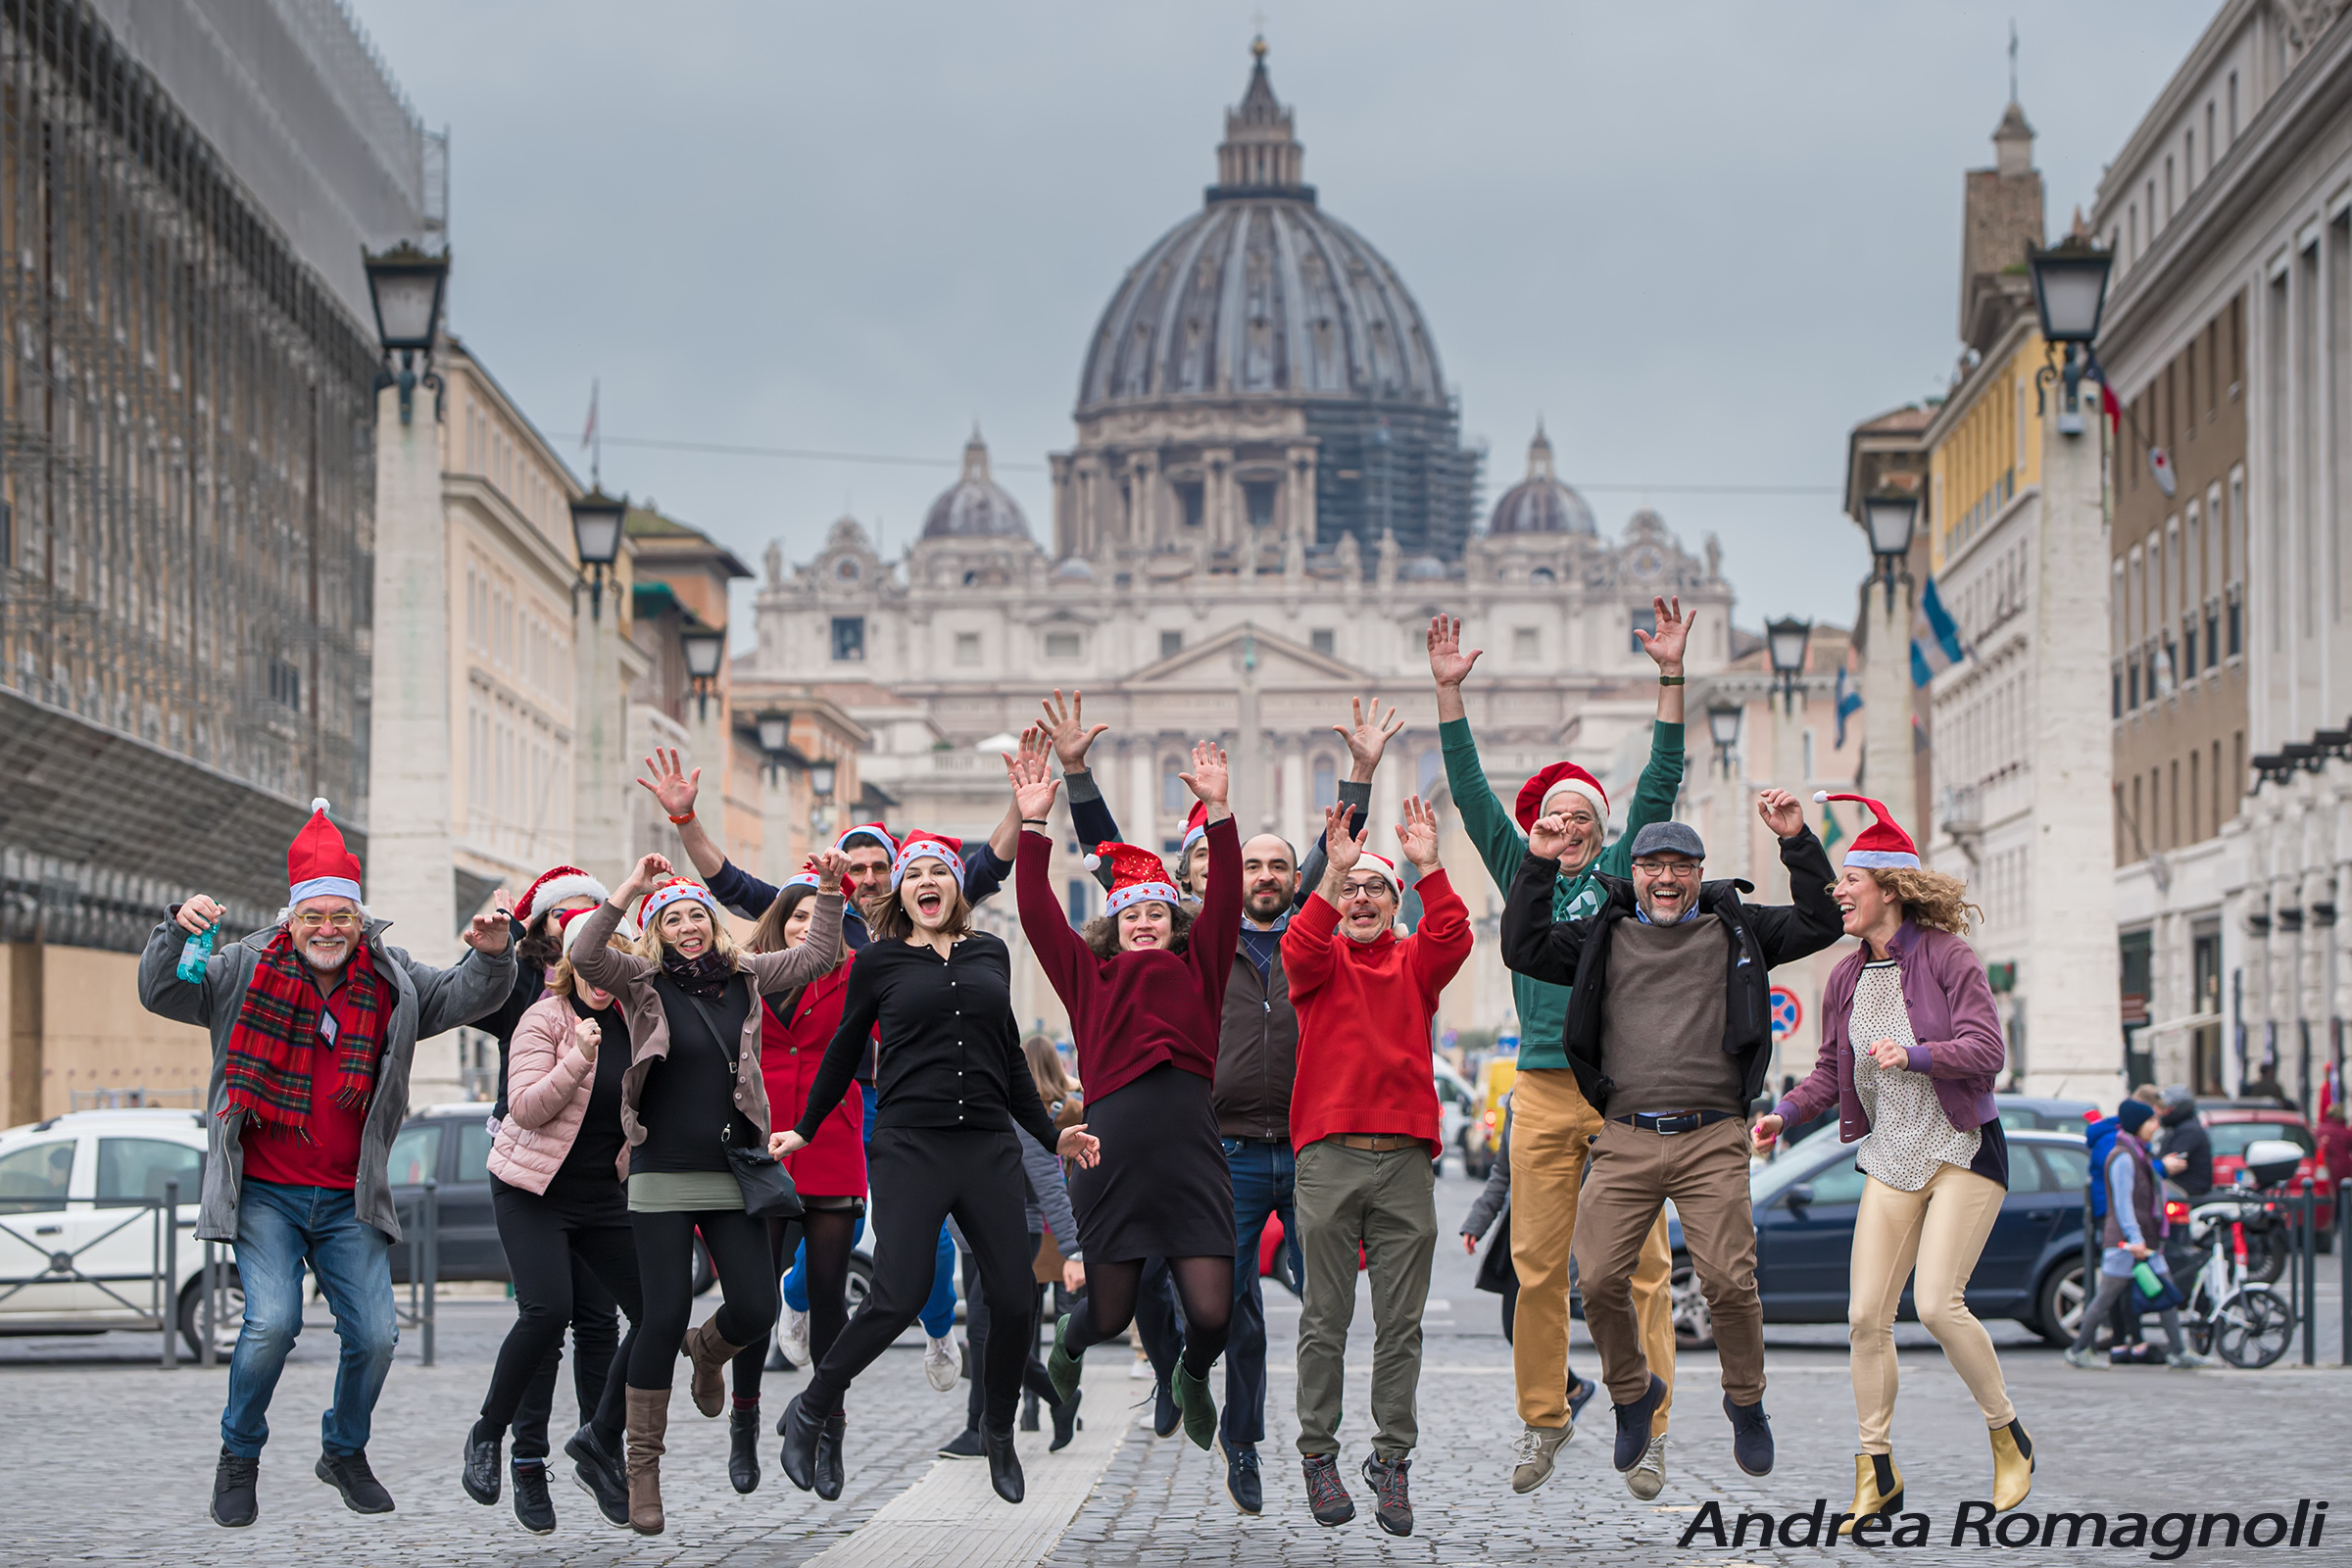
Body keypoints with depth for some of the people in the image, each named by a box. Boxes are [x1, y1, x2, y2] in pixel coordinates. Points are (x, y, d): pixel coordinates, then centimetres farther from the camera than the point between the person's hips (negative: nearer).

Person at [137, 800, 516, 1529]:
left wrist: (492, 954, -18)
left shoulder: (392, 983, 6)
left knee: (374, 1333, -2)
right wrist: (177, 931, -23)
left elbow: (466, 995, 4)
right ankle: (239, 1457, 3)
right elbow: (161, 994, -4)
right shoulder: (246, 972, 0)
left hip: (349, 1200, 3)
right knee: (273, 1320, -20)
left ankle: (345, 1452, 25)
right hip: (264, 1191, -3)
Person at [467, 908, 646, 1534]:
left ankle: (600, 1441, 12)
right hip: (534, 1193, -6)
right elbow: (526, 1109, -17)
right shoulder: (545, 1018, -8)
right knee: (547, 1310, -24)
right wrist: (578, 1059, -27)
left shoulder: (629, 1021, 7)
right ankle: (488, 1436, -4)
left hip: (602, 1195, 6)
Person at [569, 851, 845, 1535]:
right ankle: (642, 1466, 6)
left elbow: (817, 957, 14)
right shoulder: (643, 982, -1)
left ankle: (709, 1350, 37)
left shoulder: (744, 976, 9)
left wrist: (829, 892, 2)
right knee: (664, 1318, -6)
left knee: (755, 1310, -2)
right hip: (664, 1177, -3)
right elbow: (584, 957, -18)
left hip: (734, 1177, 3)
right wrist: (629, 890, -24)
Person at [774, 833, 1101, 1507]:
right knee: (899, 1297, -15)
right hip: (910, 1146, -3)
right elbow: (845, 1051, 15)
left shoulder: (990, 953, 14)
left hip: (989, 1147, 4)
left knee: (1013, 1299, 0)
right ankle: (811, 1410, 5)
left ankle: (998, 1431, 22)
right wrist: (805, 1129, 15)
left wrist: (1051, 1134, 23)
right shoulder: (879, 960, 5)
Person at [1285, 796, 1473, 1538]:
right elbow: (1298, 951, -12)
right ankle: (1318, 1454, 8)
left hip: (1406, 1159, 2)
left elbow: (1452, 941, -5)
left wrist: (1429, 869, -15)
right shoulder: (1323, 960, 11)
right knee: (1326, 1316, 1)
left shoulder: (1412, 962, 15)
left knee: (1400, 1321, 2)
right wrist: (1332, 876, -22)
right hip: (1329, 1156, -2)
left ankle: (1392, 1460, 6)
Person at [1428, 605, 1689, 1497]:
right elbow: (1472, 794, 11)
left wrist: (1671, 679, -6)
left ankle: (1647, 1430, -1)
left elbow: (1661, 784, 2)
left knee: (1640, 1265, -4)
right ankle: (1544, 1415, 13)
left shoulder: (1623, 873, 9)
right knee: (1537, 1266, 2)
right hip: (1542, 1089, 2)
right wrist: (1450, 693, 4)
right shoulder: (1523, 875, 14)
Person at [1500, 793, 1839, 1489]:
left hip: (1712, 1140, -1)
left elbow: (1820, 924, 9)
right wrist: (1539, 864, 3)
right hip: (1625, 1140, 1)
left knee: (1729, 1281, -11)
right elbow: (1523, 949, 8)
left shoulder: (1737, 930, 12)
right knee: (1600, 1281, -5)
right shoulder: (1604, 936, 14)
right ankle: (1633, 1391, 21)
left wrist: (1797, 842, -1)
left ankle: (1745, 1401, 13)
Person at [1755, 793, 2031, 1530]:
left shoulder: (1949, 957, -10)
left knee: (1937, 1302, -18)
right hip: (1892, 1157, 6)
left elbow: (1987, 1050, -16)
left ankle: (2008, 1436, 5)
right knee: (1866, 1315, -3)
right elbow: (1832, 1071, 15)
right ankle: (1877, 1474, 7)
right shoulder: (1846, 977, 8)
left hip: (1964, 1150, -6)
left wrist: (1914, 1055, -27)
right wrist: (1784, 1113, 0)